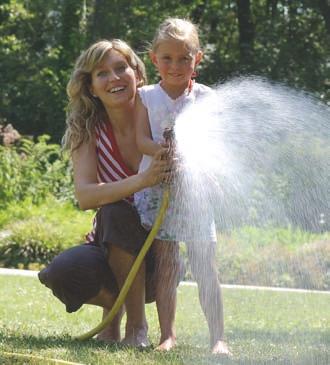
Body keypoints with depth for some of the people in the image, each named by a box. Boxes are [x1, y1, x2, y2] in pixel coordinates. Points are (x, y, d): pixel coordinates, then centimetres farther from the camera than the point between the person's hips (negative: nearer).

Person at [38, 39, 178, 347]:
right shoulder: (89, 131, -6)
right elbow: (85, 196, -23)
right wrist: (142, 181, -40)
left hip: (158, 256, -1)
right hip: (110, 250, 1)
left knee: (117, 214, -32)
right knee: (61, 273, -31)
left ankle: (137, 323, -18)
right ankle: (112, 303, 3)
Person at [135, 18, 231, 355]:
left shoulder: (204, 97, 4)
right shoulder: (146, 97, 8)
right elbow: (141, 140, -2)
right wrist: (162, 149, -24)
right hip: (156, 185, 2)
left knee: (204, 266, -6)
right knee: (163, 265, 3)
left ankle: (217, 337, -4)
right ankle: (168, 334, 8)